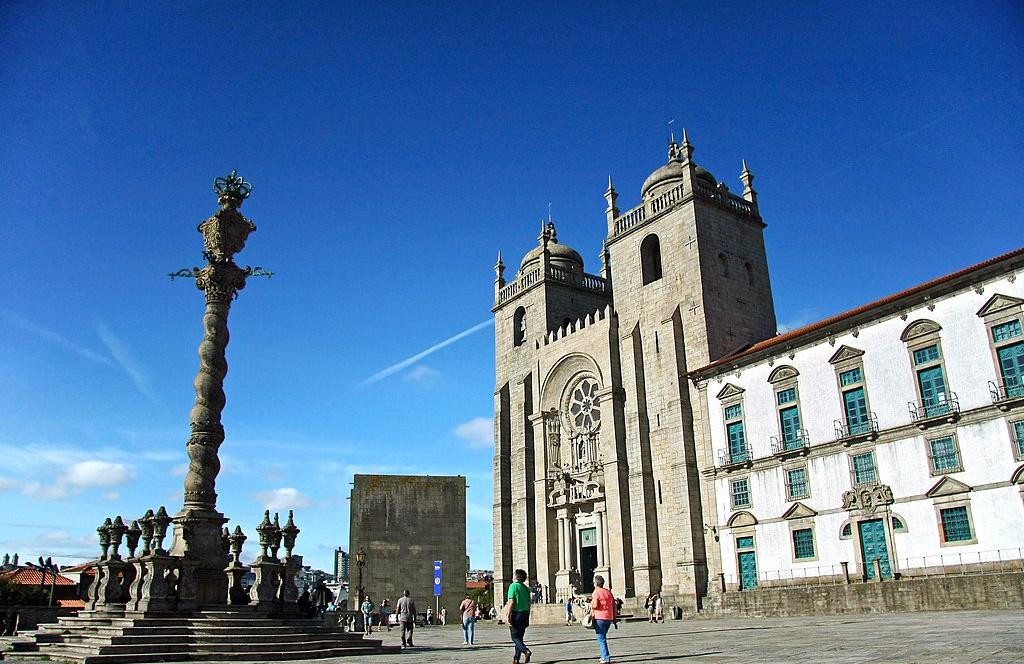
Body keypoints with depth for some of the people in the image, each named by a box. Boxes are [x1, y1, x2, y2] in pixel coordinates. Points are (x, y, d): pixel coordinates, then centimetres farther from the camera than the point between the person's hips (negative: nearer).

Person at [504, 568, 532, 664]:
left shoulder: (513, 586, -10)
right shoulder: (526, 588, 12)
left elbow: (511, 602, -17)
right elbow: (528, 605, 15)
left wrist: (508, 617, -16)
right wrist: (527, 618, 21)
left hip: (516, 614, -7)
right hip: (525, 613, 7)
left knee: (515, 637, 0)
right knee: (520, 637, 13)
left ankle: (526, 651, -21)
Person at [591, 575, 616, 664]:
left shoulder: (596, 592, -8)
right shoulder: (608, 591, 11)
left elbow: (595, 605, -18)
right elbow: (614, 605, 11)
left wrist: (591, 605, 3)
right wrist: (614, 617, 16)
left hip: (600, 618, -7)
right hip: (609, 618, 7)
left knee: (601, 638, -1)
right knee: (603, 637, 21)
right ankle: (604, 656, 24)